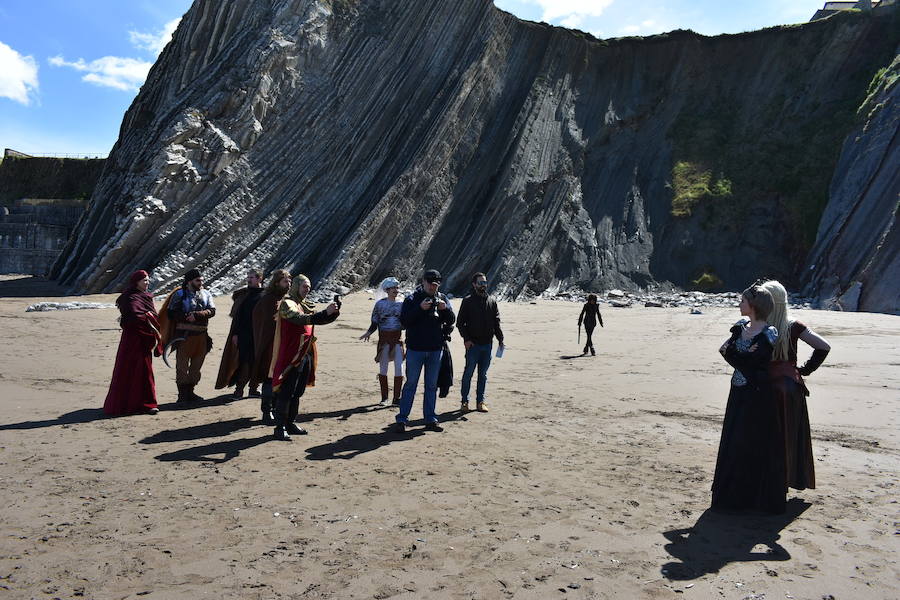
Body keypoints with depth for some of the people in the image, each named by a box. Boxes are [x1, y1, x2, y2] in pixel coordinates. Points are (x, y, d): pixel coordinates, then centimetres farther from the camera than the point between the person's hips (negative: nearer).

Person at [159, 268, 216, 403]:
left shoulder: (206, 294, 10)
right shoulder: (179, 294, 1)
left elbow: (212, 311, -3)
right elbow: (171, 313, -5)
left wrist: (196, 315, -18)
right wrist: (187, 316, -17)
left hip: (201, 335, 4)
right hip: (184, 335, -4)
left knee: (197, 365, 11)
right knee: (182, 365, -1)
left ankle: (190, 391, 23)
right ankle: (182, 394, 6)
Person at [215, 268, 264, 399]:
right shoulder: (243, 294, 5)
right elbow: (237, 315, 3)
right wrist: (235, 333, -3)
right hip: (244, 334, -1)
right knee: (244, 362, -4)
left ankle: (254, 388, 17)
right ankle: (239, 389, 3)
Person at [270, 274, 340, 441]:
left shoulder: (306, 305, 16)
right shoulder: (287, 304, -8)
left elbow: (320, 320, 19)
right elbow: (300, 319, -26)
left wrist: (334, 312, -2)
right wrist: (325, 312, -32)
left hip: (305, 355, 8)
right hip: (291, 355, -8)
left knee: (297, 392, 14)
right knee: (286, 392, -5)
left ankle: (290, 423, 24)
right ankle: (279, 428, 0)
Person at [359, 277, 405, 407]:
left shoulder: (401, 304, 7)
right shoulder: (380, 304, 1)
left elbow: (404, 324, 11)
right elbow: (374, 323, 1)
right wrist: (368, 332, -15)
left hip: (397, 340, 2)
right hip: (384, 340, -2)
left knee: (399, 368, -5)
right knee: (383, 368, 3)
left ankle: (396, 397, 6)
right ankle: (385, 397, 16)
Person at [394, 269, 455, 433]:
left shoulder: (442, 298, 6)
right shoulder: (412, 299, -5)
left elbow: (451, 320, 3)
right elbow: (404, 320, -14)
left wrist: (445, 308, -16)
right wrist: (420, 308, -24)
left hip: (435, 350, 4)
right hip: (415, 349, -4)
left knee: (432, 386, 11)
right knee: (411, 384, 1)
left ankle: (430, 420, 19)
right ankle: (402, 419, 8)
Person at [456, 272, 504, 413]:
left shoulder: (492, 301, 10)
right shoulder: (468, 301, -2)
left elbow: (496, 322, 13)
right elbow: (460, 323, -2)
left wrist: (500, 338, 4)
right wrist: (466, 339, -12)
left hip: (487, 344, 4)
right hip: (473, 344, -4)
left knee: (483, 374, 9)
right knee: (468, 373, 0)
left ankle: (480, 401, 17)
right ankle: (465, 401, 10)